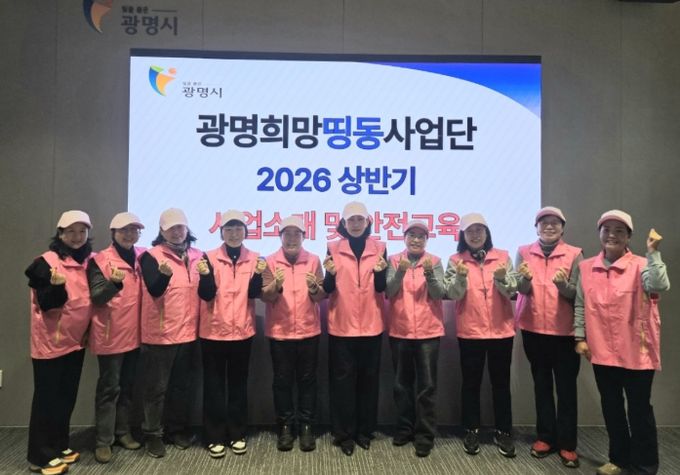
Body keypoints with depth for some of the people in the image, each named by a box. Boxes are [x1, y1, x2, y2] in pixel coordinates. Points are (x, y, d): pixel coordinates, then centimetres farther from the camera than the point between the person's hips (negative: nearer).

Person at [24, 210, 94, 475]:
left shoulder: (90, 261, 6)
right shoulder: (47, 262, -12)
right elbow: (46, 304, -16)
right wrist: (56, 286, -34)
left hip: (76, 340, 6)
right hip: (50, 341, -6)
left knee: (67, 396, 15)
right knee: (47, 398, 1)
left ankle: (59, 446, 29)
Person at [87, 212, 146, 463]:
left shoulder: (142, 257, 6)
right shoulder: (100, 260, -9)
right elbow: (96, 297, -16)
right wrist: (113, 283, -34)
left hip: (134, 332, 5)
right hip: (110, 334, -5)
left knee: (128, 386, 15)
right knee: (109, 388, 3)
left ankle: (123, 432, 28)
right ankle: (103, 440, 14)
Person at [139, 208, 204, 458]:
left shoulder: (198, 256, 5)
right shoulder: (151, 256, -6)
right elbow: (154, 290, -19)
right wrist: (165, 274, -39)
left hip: (187, 332, 4)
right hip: (159, 334, -4)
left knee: (182, 385, 16)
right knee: (157, 387, 6)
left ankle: (177, 429, 31)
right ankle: (153, 434, 22)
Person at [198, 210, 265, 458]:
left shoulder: (254, 258, 1)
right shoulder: (210, 258, -5)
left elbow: (254, 293, -8)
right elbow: (206, 294, -10)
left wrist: (258, 274, -25)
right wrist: (205, 275, -28)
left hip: (242, 332, 2)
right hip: (213, 331, -1)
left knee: (239, 384, 12)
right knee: (214, 385, 7)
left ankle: (237, 435, 25)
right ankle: (215, 437, 20)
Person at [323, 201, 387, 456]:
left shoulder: (379, 248, 3)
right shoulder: (333, 248, 1)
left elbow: (381, 288, -1)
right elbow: (327, 289, -2)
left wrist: (380, 272, -21)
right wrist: (330, 274, -22)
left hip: (371, 325, 1)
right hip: (341, 325, -1)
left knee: (369, 378, 10)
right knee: (342, 379, 4)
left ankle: (365, 430, 24)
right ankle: (344, 433, 16)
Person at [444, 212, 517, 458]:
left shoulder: (503, 257, 2)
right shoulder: (455, 260, 1)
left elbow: (512, 291, -6)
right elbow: (452, 293, -10)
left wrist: (502, 278, -26)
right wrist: (461, 276, -28)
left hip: (501, 330, 1)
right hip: (470, 331, 0)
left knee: (501, 383, 9)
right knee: (471, 383, 8)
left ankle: (503, 432, 23)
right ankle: (471, 431, 22)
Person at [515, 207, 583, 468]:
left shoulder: (574, 254, -3)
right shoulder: (524, 252, 1)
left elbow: (577, 294, -10)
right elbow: (521, 288, -10)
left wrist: (563, 284, -31)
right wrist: (525, 278, -33)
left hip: (565, 330, -1)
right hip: (533, 329, 2)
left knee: (566, 387, 5)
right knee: (541, 384, 13)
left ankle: (567, 444, 17)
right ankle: (545, 437, 26)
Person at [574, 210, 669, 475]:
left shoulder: (640, 265, -7)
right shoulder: (587, 268, 4)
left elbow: (660, 286, -27)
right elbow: (580, 305, 7)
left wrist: (653, 253, -29)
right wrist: (580, 337, 3)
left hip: (636, 351, -4)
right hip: (602, 350, 4)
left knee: (639, 408, 7)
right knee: (611, 407, 16)